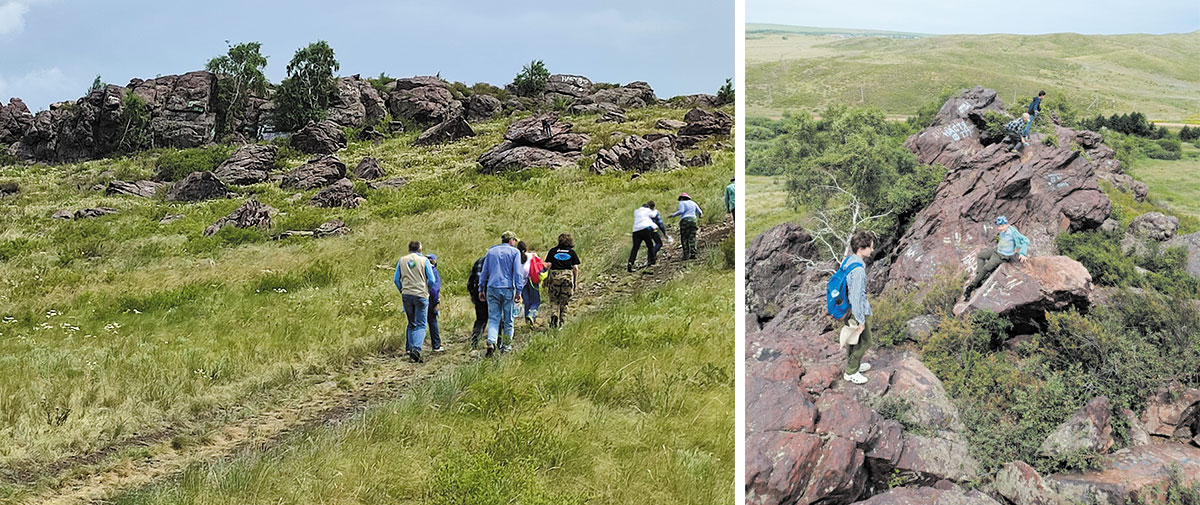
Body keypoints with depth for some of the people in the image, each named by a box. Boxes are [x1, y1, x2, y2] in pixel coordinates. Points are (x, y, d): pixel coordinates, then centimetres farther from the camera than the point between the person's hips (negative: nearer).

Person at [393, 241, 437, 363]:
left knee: (411, 324, 17)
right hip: (421, 295, -3)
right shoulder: (424, 260, 0)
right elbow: (431, 280, -1)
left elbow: (396, 279, 9)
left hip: (406, 295, 3)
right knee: (420, 325, -4)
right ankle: (416, 349, -22)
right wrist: (427, 290, 17)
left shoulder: (402, 261, 9)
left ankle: (409, 348, 16)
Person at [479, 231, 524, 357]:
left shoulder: (491, 251, 13)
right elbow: (517, 273, -4)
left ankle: (491, 342, -20)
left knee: (493, 318, 0)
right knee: (508, 319, 9)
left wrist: (481, 289, 18)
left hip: (492, 288, 2)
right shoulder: (515, 252, 2)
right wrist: (518, 291, -3)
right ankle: (507, 345, 16)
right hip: (508, 289, -2)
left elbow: (483, 272, 13)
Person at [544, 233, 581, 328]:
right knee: (564, 301, 11)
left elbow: (548, 266, 2)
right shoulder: (572, 252, 6)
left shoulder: (552, 251, 6)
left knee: (554, 300, 11)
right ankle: (561, 322, 11)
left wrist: (546, 281, 7)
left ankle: (554, 315, -13)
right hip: (568, 277, 0)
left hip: (554, 277, 0)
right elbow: (576, 268, 2)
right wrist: (575, 281, 9)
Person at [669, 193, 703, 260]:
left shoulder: (682, 203, 5)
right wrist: (699, 215, 37)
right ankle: (693, 254, -6)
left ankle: (686, 255, -8)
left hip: (685, 220, -4)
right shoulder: (693, 203, 20)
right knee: (692, 238, 4)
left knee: (684, 239, -1)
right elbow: (700, 212, 16)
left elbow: (681, 211, -12)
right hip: (693, 220, 4)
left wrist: (673, 215, -4)